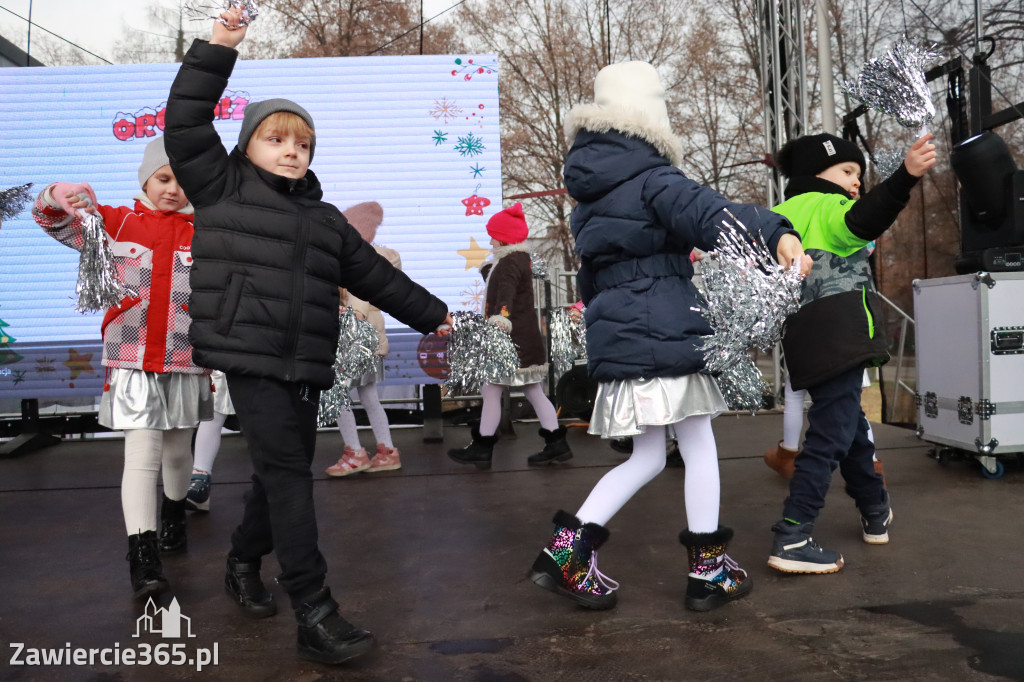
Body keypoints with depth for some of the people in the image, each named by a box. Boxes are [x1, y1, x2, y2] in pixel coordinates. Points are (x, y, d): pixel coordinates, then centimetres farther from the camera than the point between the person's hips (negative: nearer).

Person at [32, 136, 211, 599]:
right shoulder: (115, 223, 5)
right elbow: (49, 219, 8)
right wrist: (59, 196, -14)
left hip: (185, 362, 2)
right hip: (131, 362, -1)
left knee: (177, 451, 17)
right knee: (141, 455, -10)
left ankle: (174, 518, 44)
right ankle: (142, 557, -7)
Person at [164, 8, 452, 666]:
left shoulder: (326, 219, 20)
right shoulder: (223, 189, 8)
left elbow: (374, 274, 24)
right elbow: (185, 126, -1)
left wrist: (430, 314, 26)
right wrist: (216, 51, -4)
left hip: (307, 366, 6)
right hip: (250, 357, -6)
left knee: (285, 471, 13)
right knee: (287, 473, -12)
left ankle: (245, 562, 38)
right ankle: (315, 614, -10)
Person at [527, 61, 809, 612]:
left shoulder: (589, 193, 17)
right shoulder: (651, 179, -8)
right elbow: (707, 214, -28)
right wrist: (775, 233, -40)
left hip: (616, 336, 8)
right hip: (664, 335, -8)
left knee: (647, 458, 14)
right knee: (700, 448, 6)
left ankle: (568, 547, 8)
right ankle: (707, 568, 17)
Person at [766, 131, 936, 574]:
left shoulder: (781, 215, 22)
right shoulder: (827, 206, -1)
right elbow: (865, 220, -23)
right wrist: (906, 175, -33)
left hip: (804, 340, 9)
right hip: (841, 335, -9)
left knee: (849, 425, 23)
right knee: (831, 434, -9)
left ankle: (876, 513, 38)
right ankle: (791, 539, -12)